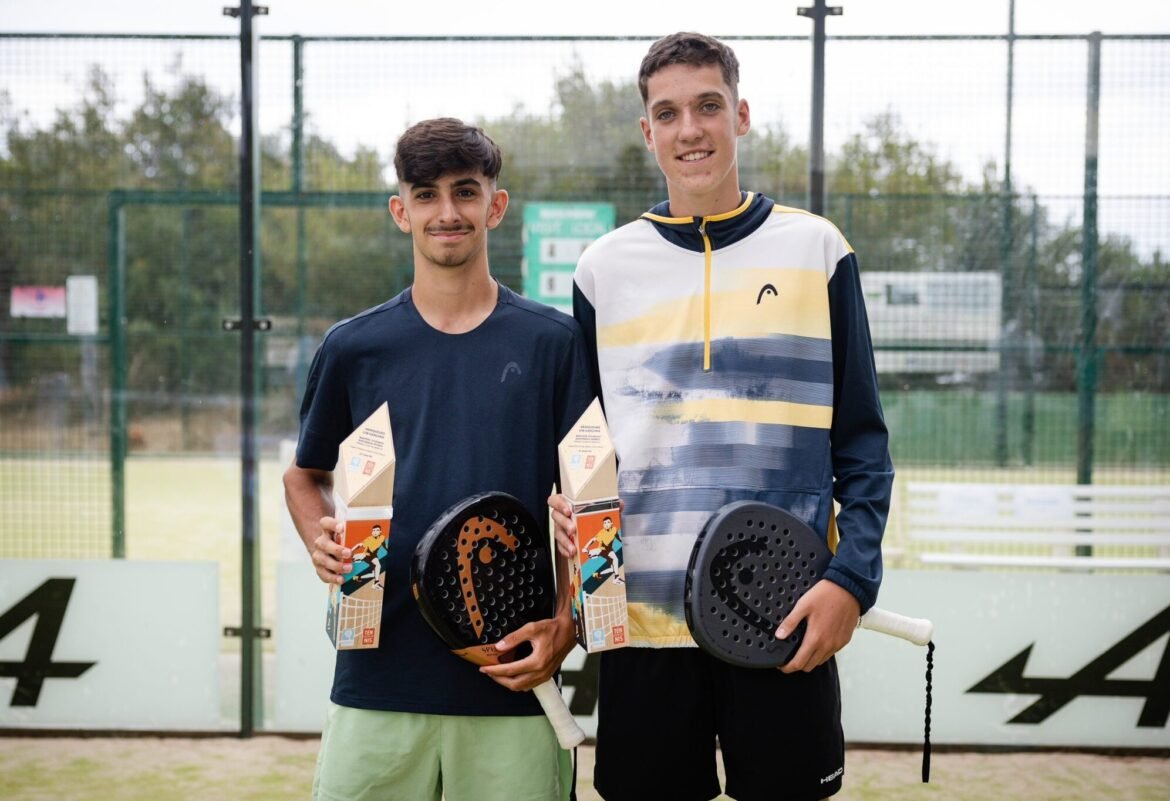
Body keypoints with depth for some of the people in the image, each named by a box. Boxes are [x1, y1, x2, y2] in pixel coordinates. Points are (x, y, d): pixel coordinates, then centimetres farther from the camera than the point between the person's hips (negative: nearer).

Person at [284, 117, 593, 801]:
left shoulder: (555, 341, 1)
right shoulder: (353, 347, 5)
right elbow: (306, 474, 18)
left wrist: (564, 626, -9)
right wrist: (320, 540, -3)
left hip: (512, 682, -1)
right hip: (378, 679, 1)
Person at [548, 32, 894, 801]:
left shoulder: (816, 249, 3)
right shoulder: (604, 267, 7)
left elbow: (862, 442, 2)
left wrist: (852, 578, -9)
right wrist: (568, 505, -6)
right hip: (642, 617, 2)